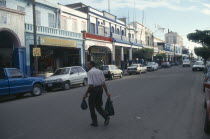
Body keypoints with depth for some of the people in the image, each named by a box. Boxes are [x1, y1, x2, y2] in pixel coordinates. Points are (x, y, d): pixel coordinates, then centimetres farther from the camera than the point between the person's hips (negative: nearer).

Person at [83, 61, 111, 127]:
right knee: (98, 105, 18)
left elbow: (91, 85, -18)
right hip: (100, 89, 7)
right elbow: (103, 83, 9)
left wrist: (86, 94, -10)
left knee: (91, 107, 10)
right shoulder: (100, 71, 11)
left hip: (93, 90, -7)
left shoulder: (90, 72, -11)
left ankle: (94, 122, 17)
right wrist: (107, 92, 10)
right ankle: (106, 116, -1)